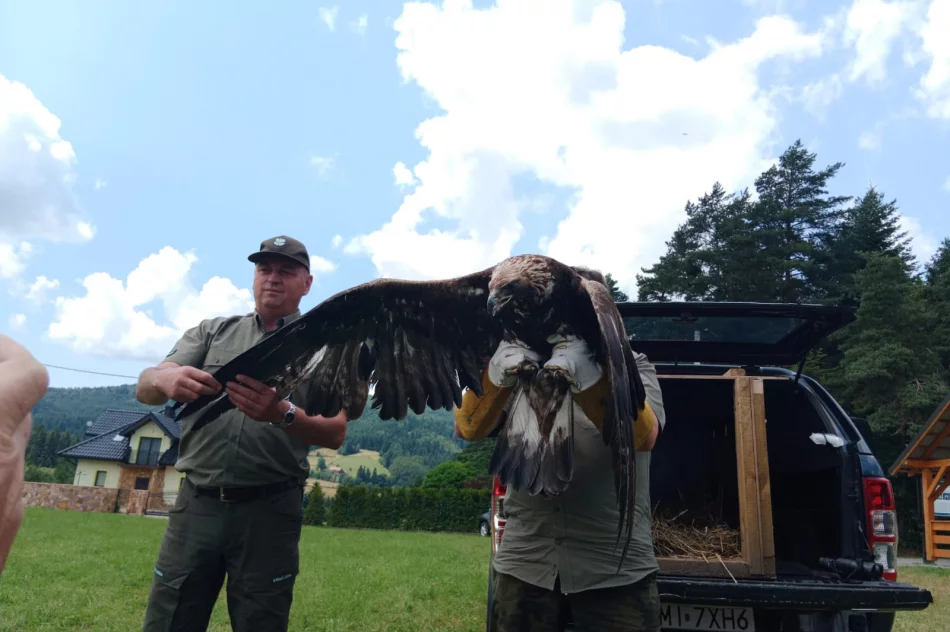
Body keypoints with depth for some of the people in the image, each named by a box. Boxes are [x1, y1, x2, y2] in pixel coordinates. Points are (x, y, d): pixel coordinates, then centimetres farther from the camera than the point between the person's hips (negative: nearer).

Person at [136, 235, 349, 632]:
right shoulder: (212, 332, 11)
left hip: (269, 511, -2)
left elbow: (335, 433, -6)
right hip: (196, 504, 2)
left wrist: (283, 414, -27)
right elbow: (145, 387, 2)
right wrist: (165, 378, -24)